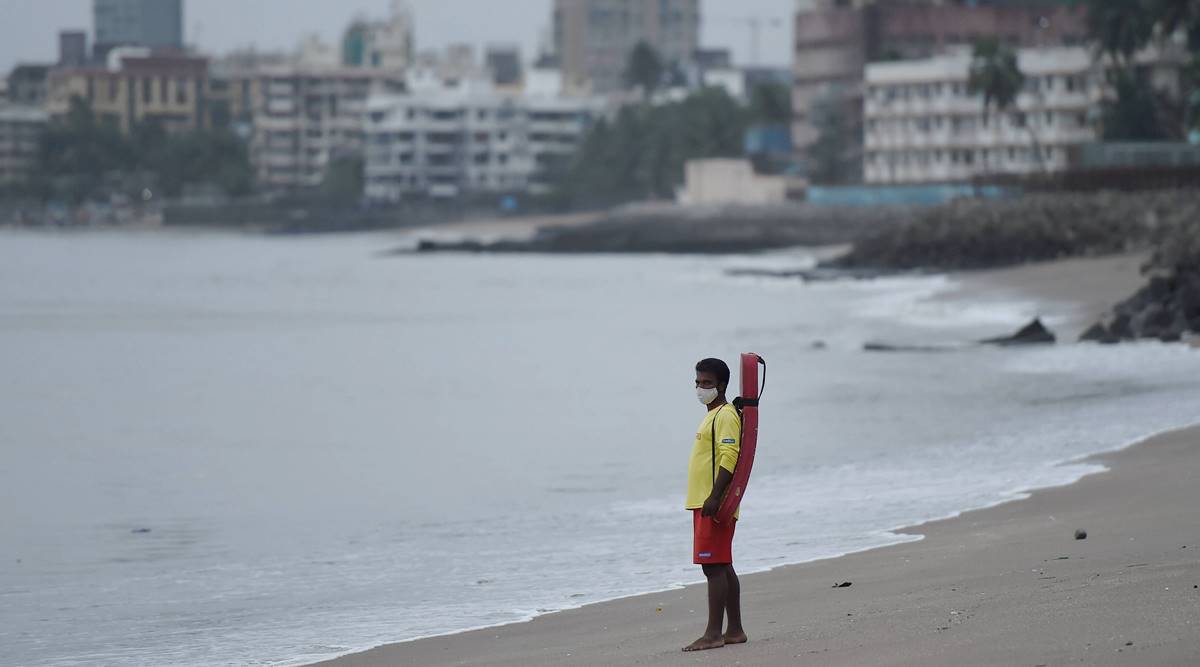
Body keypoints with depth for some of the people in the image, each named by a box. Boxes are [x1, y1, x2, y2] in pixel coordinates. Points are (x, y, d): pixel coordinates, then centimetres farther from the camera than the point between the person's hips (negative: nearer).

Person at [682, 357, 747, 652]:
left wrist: (714, 496, -27)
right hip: (705, 503, 11)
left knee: (714, 566, -12)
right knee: (721, 567, 12)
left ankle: (713, 634, -14)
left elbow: (729, 457, -21)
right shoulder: (712, 415, 20)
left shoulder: (726, 415, -11)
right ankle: (735, 630, 15)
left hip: (714, 505, -11)